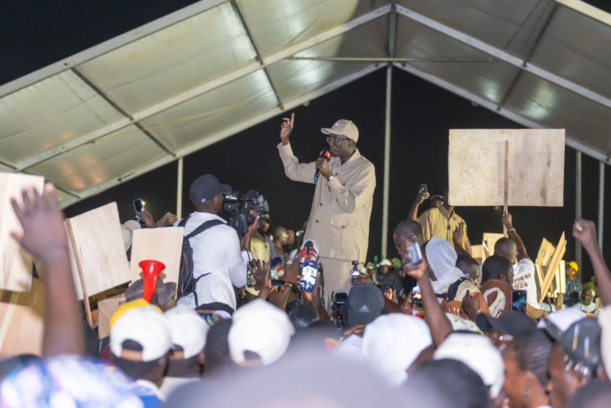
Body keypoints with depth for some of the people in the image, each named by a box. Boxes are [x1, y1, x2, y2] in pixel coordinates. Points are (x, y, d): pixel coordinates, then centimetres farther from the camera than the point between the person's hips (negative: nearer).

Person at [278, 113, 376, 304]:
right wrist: (285, 140, 13)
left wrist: (330, 176, -16)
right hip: (317, 245, 7)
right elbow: (294, 171, 24)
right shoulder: (329, 163, 15)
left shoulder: (365, 169, -6)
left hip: (343, 249, -7)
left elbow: (351, 204, -16)